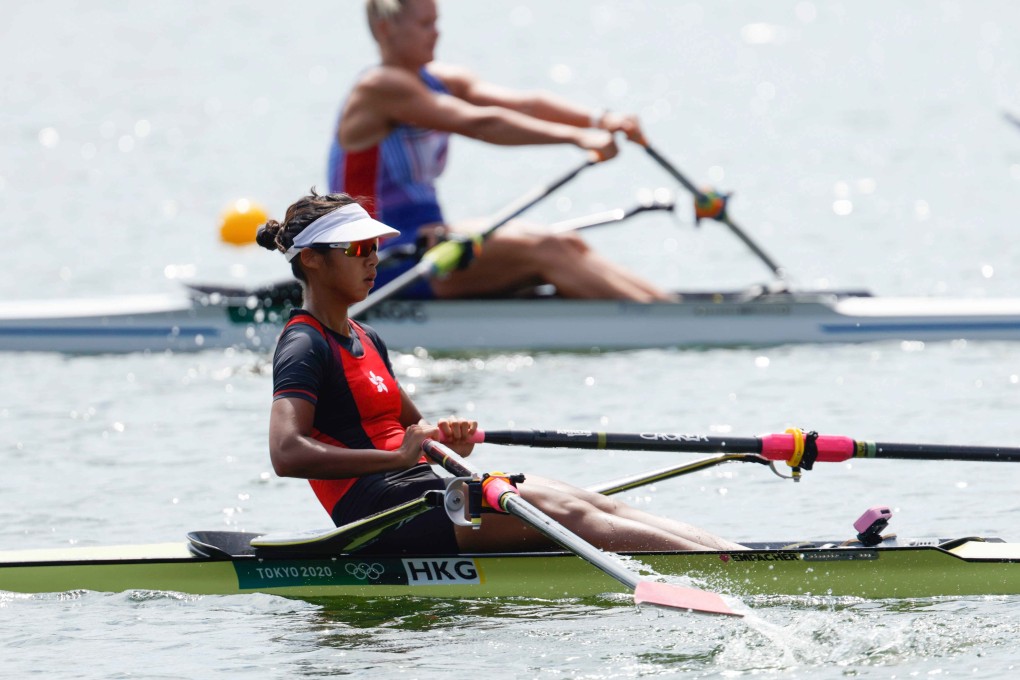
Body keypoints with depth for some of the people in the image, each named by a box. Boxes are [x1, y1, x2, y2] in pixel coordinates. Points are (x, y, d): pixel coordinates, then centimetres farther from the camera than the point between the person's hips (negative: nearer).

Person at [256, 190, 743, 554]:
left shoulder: (364, 340, 21)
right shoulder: (305, 346, -8)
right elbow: (286, 453, -23)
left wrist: (447, 437, 5)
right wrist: (396, 457, -26)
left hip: (419, 492, 10)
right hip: (379, 511, -10)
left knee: (591, 505, -7)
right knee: (563, 513, -20)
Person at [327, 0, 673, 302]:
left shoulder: (437, 81, 12)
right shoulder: (380, 88, -15)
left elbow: (524, 104, 1)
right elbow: (478, 124, -23)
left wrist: (598, 120, -16)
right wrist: (575, 136, -28)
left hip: (424, 238, 9)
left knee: (567, 246, -7)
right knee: (542, 250, -20)